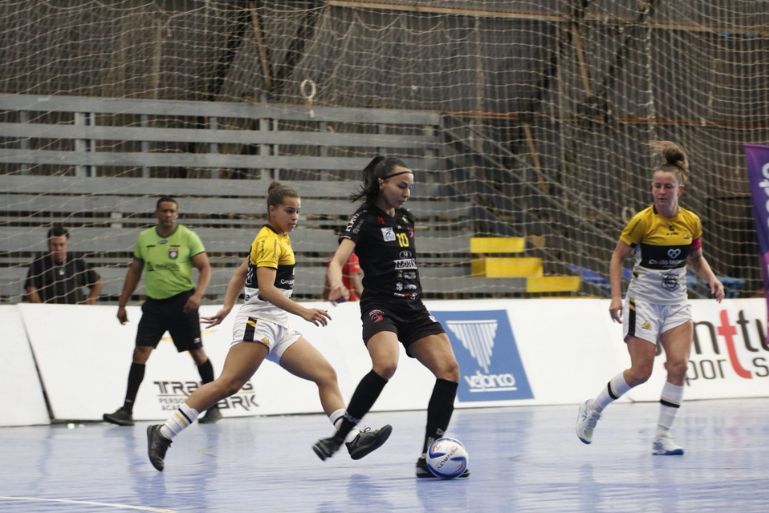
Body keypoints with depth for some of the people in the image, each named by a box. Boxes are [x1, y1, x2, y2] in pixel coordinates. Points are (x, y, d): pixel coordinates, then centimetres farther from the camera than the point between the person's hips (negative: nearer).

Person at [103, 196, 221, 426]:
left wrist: (198, 294, -23)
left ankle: (213, 407, 14)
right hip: (154, 302, 3)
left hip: (181, 301, -3)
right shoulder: (144, 238, 7)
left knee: (197, 352, 2)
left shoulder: (188, 237, -4)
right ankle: (127, 409, -8)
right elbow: (134, 271, 15)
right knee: (140, 352, -7)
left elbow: (205, 267, -7)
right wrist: (122, 304, 12)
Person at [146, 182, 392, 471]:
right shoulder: (269, 240, -10)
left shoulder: (279, 238, 18)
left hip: (279, 328, 10)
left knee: (326, 375, -2)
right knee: (228, 384, -19)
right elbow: (266, 289, -21)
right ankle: (163, 434, -17)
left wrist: (227, 307, 16)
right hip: (258, 322, -10)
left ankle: (353, 439, -10)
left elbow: (241, 273, 23)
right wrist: (303, 312, -27)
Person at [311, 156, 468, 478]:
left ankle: (428, 458, -8)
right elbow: (337, 261, -17)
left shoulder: (406, 219, 17)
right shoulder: (364, 219, -4)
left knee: (449, 369, -11)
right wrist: (337, 285, -38)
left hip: (414, 309, 7)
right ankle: (338, 437, -22)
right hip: (380, 307, -7)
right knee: (385, 365, -34)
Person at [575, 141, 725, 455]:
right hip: (644, 301, -4)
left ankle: (662, 438, -3)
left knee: (678, 365, -11)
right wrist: (616, 296, -13)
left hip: (676, 302, 4)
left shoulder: (691, 222, 0)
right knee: (641, 372, -7)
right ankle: (592, 409, 18)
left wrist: (711, 279, -4)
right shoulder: (642, 221, -12)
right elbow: (617, 257, -4)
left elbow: (696, 258, 15)